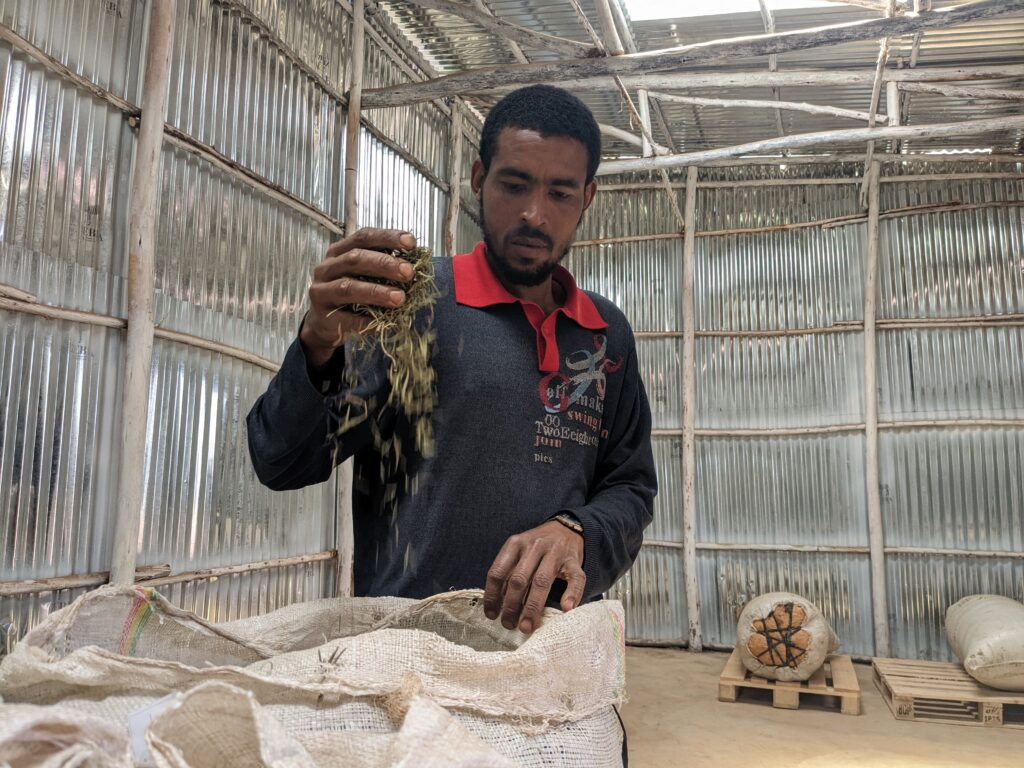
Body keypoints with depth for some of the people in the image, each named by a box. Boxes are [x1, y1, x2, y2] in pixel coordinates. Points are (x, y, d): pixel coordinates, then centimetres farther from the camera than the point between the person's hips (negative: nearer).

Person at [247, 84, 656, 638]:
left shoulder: (608, 335, 8)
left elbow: (630, 488, 11)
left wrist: (575, 534, -11)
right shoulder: (407, 299, -4)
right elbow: (281, 463, -6)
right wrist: (319, 346, -25)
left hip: (553, 633, 4)